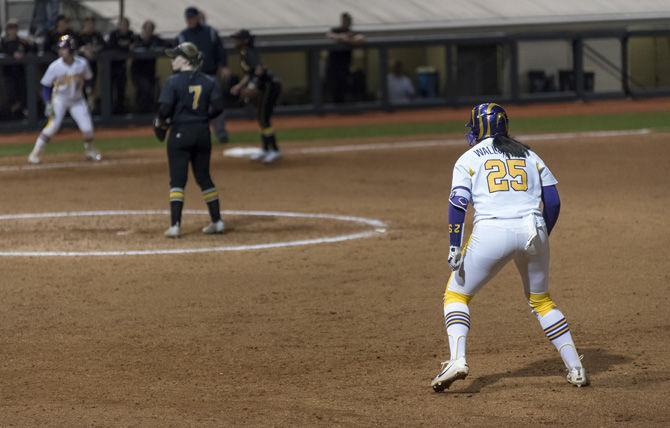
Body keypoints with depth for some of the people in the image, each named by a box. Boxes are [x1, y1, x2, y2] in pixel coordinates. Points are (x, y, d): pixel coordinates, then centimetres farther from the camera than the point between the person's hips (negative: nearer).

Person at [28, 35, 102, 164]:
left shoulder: (82, 64, -14)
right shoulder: (55, 66, -19)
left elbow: (87, 80, 5)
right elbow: (46, 86, -10)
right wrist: (48, 104, -15)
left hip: (77, 100, 2)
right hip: (59, 99, -2)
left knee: (87, 127, -2)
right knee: (52, 126, -16)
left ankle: (90, 151, 25)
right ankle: (35, 153, -8)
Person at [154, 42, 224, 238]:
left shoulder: (174, 81, -10)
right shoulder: (208, 82, 3)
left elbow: (165, 109, -16)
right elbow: (217, 107, -1)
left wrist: (160, 123, 3)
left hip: (180, 133, -5)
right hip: (203, 132, 5)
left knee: (177, 179, -3)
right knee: (204, 176, 15)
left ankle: (175, 225, -9)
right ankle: (216, 221, 16)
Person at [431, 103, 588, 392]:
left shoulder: (469, 159, 11)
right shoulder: (529, 156, 20)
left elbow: (458, 203, -3)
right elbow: (553, 201, 13)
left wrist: (454, 247, -6)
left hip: (491, 232, -3)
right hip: (533, 229, 3)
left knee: (456, 294, 13)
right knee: (541, 300, 22)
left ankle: (457, 360, -8)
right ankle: (575, 369, 15)